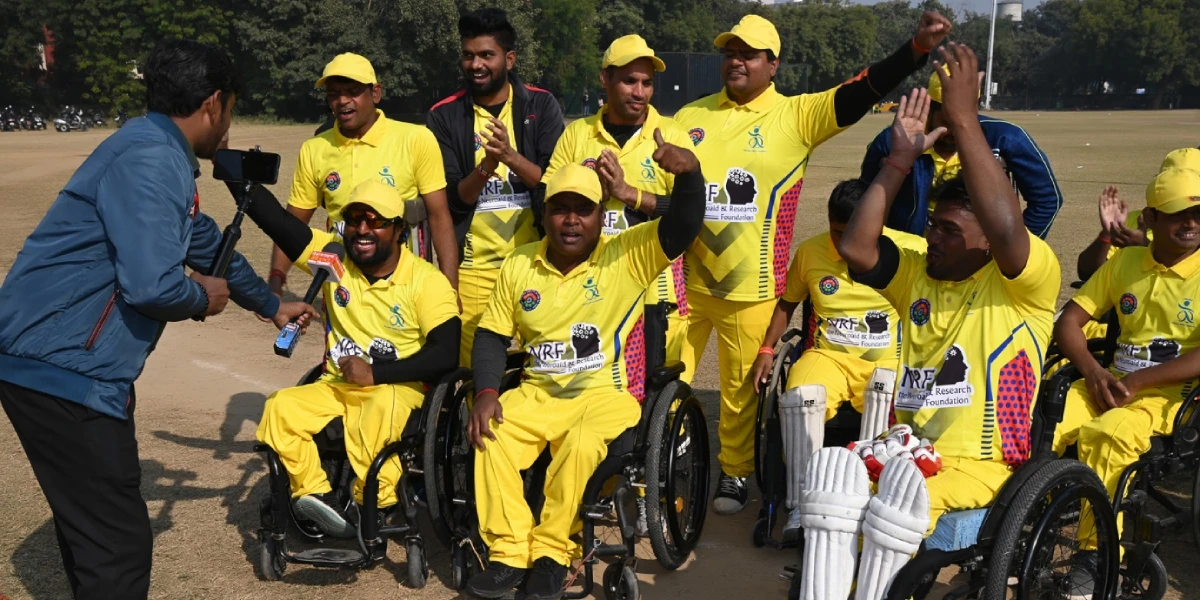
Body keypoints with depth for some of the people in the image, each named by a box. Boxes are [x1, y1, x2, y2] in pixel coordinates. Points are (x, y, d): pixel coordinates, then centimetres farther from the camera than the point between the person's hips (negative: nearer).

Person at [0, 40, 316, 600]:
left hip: (74, 363, 11)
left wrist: (272, 306, 41)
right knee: (117, 540, -5)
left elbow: (209, 245, 32)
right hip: (61, 367, -11)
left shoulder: (164, 158, 17)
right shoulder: (148, 160, -18)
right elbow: (153, 285, -28)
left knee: (97, 527, 20)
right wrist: (204, 298, -5)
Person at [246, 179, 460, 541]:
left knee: (382, 405, -37)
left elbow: (446, 354, -18)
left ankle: (375, 503, -20)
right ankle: (314, 494, -17)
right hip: (337, 385, 4)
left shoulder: (426, 281, -10)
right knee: (281, 408, -22)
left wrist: (376, 373, -23)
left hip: (399, 387, -4)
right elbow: (275, 219, -5)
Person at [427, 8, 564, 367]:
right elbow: (450, 200, -3)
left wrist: (510, 156, -21)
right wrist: (486, 167, -21)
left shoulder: (541, 105, 3)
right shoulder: (444, 116, 3)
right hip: (473, 267, 0)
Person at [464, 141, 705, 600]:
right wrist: (486, 393, -8)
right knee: (490, 436, -22)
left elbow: (684, 225, -19)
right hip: (537, 393, 4)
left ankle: (552, 554, -14)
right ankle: (509, 553, -12)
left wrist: (689, 171, -40)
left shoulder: (628, 256, -5)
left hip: (607, 394, -4)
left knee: (581, 444, -33)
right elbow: (491, 336, 9)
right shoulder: (519, 265, 6)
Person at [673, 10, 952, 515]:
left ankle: (735, 475, 29)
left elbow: (861, 93, -13)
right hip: (684, 279, 3)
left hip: (749, 287, -3)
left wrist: (918, 48, -23)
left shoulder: (794, 116, -3)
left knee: (741, 388, 10)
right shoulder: (691, 116, 8)